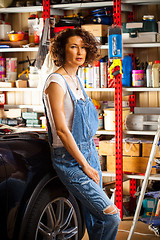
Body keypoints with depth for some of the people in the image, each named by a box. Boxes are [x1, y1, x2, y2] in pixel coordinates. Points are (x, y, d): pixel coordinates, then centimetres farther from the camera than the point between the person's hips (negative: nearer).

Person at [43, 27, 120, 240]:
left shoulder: (76, 80, 12)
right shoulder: (57, 82, -14)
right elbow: (62, 130, -17)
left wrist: (90, 162, 16)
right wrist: (85, 166, -15)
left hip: (89, 152, 8)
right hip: (70, 159, -8)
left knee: (95, 219, 8)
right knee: (110, 216, -12)